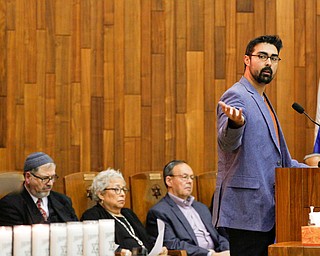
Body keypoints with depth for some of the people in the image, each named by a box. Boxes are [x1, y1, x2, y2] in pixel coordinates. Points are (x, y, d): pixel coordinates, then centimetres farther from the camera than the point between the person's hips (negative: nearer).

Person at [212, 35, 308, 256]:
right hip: (246, 210, -10)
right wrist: (235, 123, -46)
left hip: (266, 210, 10)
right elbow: (227, 143, -25)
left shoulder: (263, 101, 23)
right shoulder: (236, 96, -8)